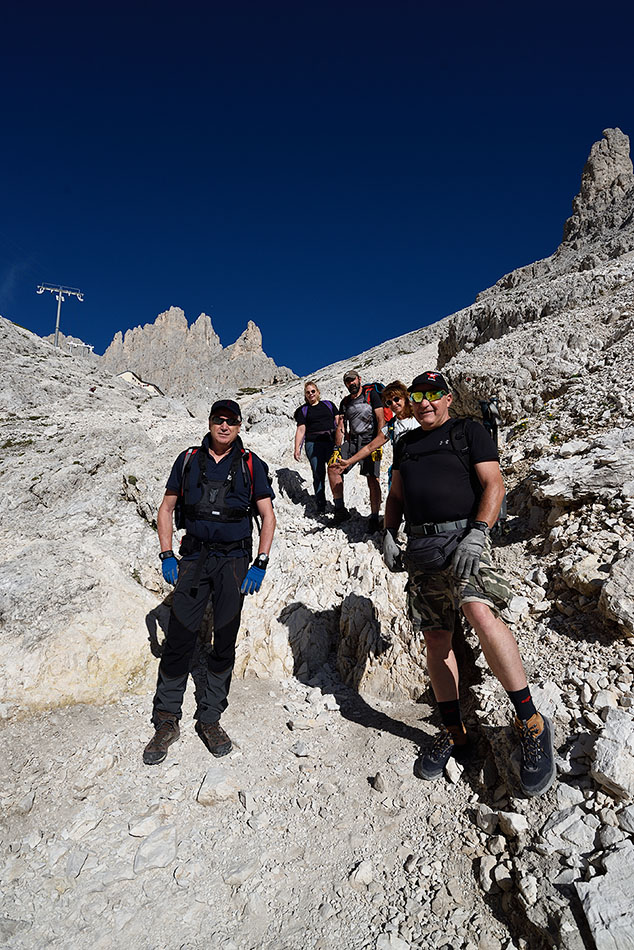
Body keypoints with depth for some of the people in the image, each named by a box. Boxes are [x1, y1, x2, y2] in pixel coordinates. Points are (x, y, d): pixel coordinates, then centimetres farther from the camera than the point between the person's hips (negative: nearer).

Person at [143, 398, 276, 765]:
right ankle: (167, 721, 16)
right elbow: (166, 508, 11)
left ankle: (210, 718, 22)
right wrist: (167, 556, 1)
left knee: (225, 642, 5)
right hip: (193, 559, 1)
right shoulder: (189, 460, 7)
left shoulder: (251, 465, 3)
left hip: (234, 562, -1)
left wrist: (260, 565, -9)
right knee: (179, 639, -1)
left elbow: (268, 517, 1)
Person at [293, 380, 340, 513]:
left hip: (331, 442, 1)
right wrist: (297, 448, -3)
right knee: (318, 475, -4)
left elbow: (338, 420, 15)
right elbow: (301, 429, 7)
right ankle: (320, 506, 5)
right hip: (313, 444, 0)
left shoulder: (328, 405, 18)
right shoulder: (303, 410, 15)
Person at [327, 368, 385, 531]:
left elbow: (381, 419, -7)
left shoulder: (371, 394, 0)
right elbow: (341, 427, 17)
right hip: (352, 441, 6)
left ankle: (374, 518, -3)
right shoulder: (345, 402, 17)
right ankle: (340, 510, -3)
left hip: (370, 441, -5)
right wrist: (337, 447, 6)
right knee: (333, 467, -10)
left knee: (372, 478, -13)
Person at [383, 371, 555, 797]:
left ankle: (531, 723, -14)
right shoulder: (406, 444, 21)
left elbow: (494, 485, -4)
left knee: (481, 613, -29)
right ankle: (454, 733, 19)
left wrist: (476, 534, -18)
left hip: (462, 540, -5)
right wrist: (389, 534, 9)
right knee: (436, 638, 6)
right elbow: (396, 496, 25)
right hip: (420, 547, 6)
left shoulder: (470, 431, 5)